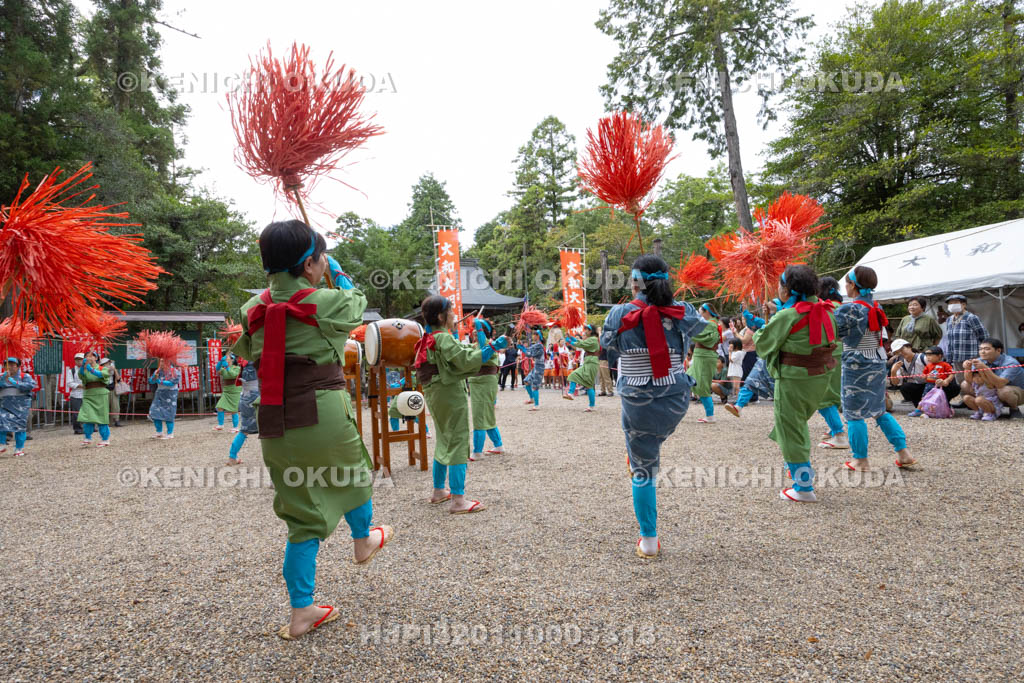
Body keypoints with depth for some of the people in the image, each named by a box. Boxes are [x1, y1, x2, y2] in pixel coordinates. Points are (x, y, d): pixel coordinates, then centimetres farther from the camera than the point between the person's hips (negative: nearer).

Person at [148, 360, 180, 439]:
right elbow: (151, 381, 8)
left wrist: (160, 382, -15)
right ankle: (159, 433, 14)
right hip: (159, 393, 6)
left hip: (170, 394, -6)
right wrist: (154, 376, -12)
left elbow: (173, 382, -17)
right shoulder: (158, 371, 9)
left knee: (168, 415, -6)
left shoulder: (174, 372, -8)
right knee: (155, 412, 1)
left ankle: (170, 434, 2)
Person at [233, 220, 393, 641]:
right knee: (353, 475, 28)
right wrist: (339, 274, 29)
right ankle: (363, 541, 50)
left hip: (274, 427, 5)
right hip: (324, 415, -4)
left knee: (304, 519, 15)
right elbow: (356, 304, 11)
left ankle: (301, 611, 21)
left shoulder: (255, 309, 3)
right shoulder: (326, 302, -11)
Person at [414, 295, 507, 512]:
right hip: (450, 395, -10)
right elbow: (467, 360, -25)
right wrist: (493, 347, -26)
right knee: (458, 443, -8)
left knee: (444, 441, 20)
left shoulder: (429, 338, 13)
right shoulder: (444, 339, -16)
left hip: (435, 395, 10)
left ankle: (439, 490, 29)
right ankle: (458, 500, -9)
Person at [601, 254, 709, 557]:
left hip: (638, 403, -2)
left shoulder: (619, 315, -10)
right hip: (676, 400, 2)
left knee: (642, 470, 10)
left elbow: (607, 352, 4)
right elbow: (704, 326, 17)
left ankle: (649, 541, 18)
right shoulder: (682, 313, -5)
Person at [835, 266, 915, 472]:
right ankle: (903, 452, 17)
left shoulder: (850, 309, -18)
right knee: (879, 410, 18)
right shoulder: (875, 306, 6)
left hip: (857, 365, -8)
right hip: (878, 363, 8)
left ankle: (860, 460, 8)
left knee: (854, 413, 2)